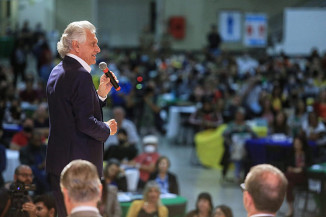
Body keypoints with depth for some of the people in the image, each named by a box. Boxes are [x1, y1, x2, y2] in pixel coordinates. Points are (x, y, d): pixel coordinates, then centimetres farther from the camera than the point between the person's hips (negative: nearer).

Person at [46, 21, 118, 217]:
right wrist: (107, 129, -4)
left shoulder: (57, 72, 14)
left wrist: (101, 94, 12)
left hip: (57, 163, 10)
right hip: (79, 164, -10)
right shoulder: (80, 75, -16)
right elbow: (85, 123, -21)